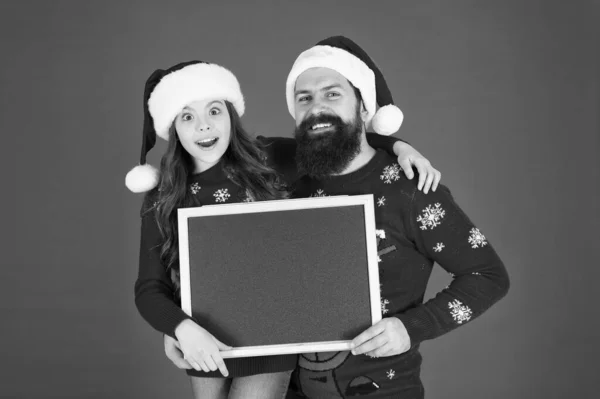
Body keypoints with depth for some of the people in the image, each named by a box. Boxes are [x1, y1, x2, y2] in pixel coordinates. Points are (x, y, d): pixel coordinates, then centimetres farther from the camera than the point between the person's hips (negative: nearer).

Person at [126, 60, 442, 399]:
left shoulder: (270, 161, -9)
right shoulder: (163, 199, -6)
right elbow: (149, 289, -9)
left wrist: (400, 147, -13)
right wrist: (182, 328, -28)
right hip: (206, 349, 2)